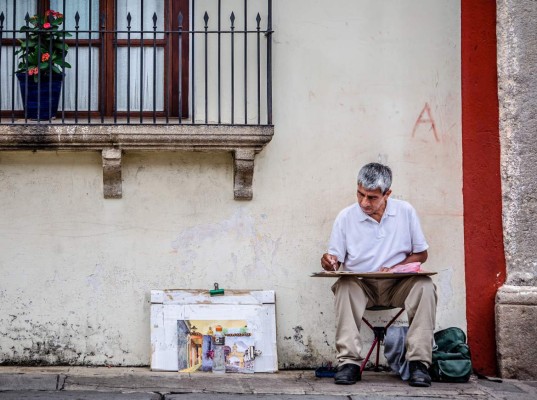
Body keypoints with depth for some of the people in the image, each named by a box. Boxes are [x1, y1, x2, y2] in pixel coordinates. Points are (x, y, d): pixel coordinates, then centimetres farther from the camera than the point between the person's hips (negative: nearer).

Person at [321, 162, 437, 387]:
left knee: (424, 286, -30)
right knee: (344, 286, -34)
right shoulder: (346, 217, -1)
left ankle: (419, 362, -30)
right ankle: (349, 362, -36)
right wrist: (328, 262, -24)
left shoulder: (405, 212, 0)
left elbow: (421, 254, 5)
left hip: (397, 286, 0)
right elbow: (335, 258, 2)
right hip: (361, 286, 0)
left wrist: (394, 269, -13)